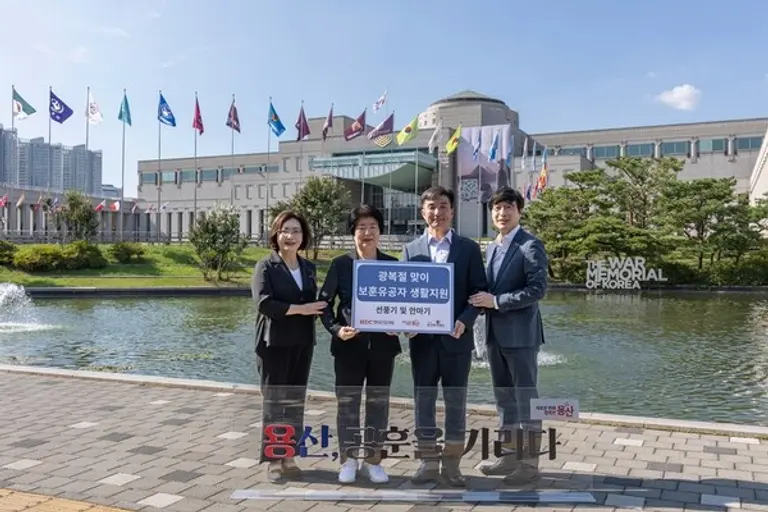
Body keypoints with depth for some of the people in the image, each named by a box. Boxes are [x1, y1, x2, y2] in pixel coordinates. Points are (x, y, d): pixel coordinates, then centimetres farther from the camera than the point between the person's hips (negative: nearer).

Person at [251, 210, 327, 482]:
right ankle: (273, 459, 14)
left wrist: (316, 310, -6)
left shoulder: (309, 267, 12)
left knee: (295, 401, 9)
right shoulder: (266, 266, -5)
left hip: (302, 343, 5)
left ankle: (289, 456, 20)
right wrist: (300, 309, -17)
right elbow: (264, 302, -17)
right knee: (274, 401, 3)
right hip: (274, 343, -5)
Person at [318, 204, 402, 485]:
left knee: (378, 402, 9)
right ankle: (348, 459, 21)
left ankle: (373, 460, 23)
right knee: (347, 402, 5)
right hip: (350, 344, -1)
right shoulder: (340, 264, -2)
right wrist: (336, 329, -14)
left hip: (383, 343, 2)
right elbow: (325, 302, 1)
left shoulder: (393, 264, 3)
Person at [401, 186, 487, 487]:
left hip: (456, 338, -1)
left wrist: (465, 320, -16)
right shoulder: (411, 249, 7)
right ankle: (429, 462, 20)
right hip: (422, 338, 2)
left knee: (455, 402, 7)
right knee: (423, 400, 8)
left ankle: (452, 464, 18)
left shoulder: (469, 249, 3)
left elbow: (479, 291, 0)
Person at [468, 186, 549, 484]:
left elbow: (538, 289, -19)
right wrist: (483, 301, 1)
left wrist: (496, 301, -19)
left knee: (526, 399, 1)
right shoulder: (492, 248, 15)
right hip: (495, 334, 8)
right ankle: (509, 457, 25)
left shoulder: (530, 246, -9)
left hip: (520, 334, -8)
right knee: (504, 399, 14)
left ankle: (530, 463, 11)